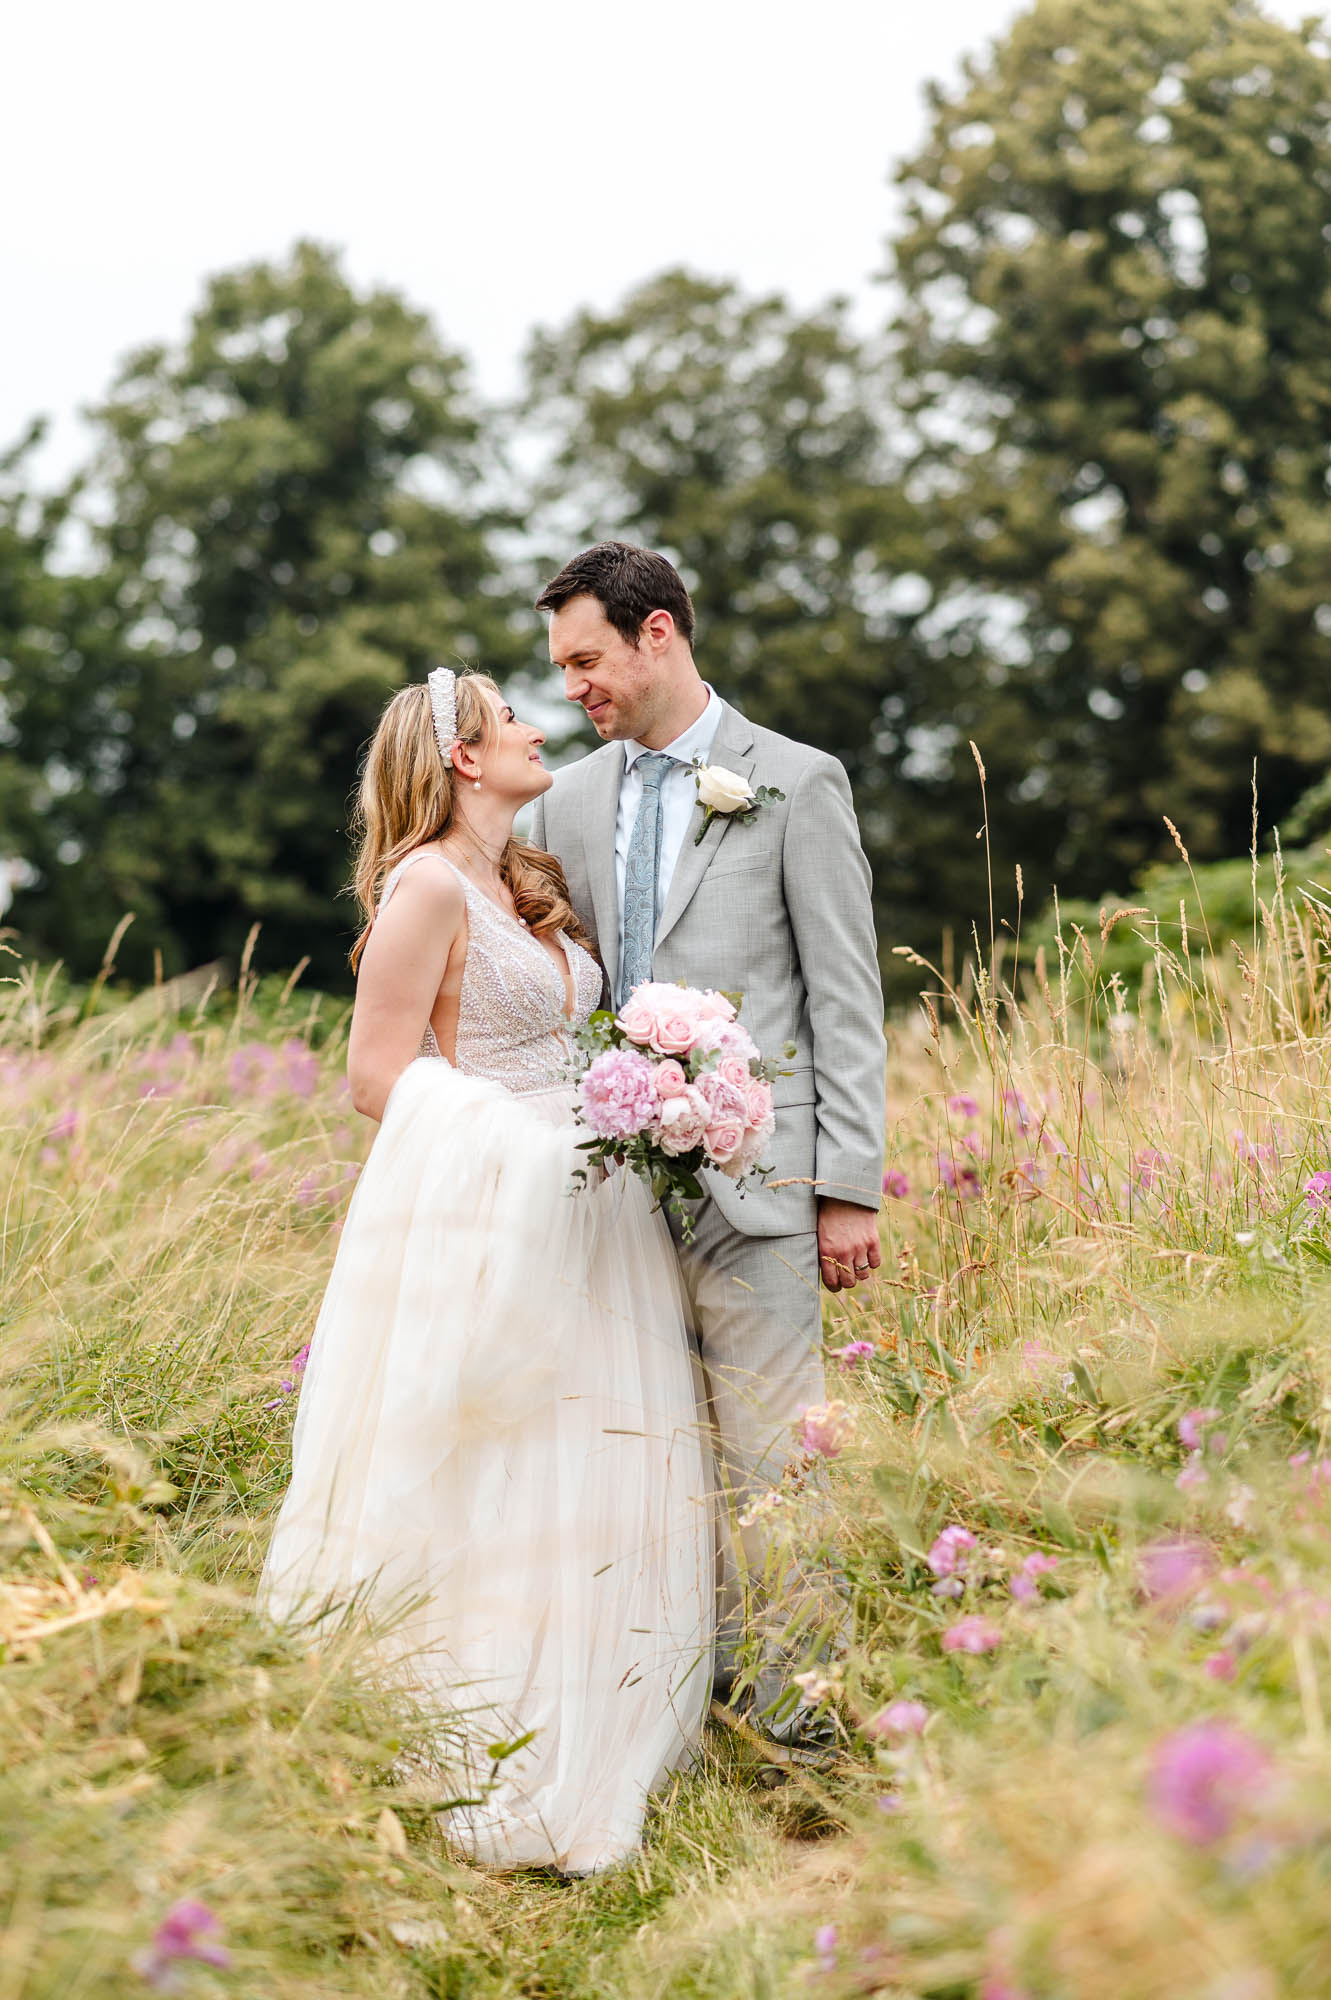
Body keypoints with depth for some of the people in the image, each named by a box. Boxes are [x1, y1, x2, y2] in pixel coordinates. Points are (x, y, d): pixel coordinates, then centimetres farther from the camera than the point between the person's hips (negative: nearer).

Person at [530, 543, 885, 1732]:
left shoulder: (796, 783, 1)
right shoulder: (571, 799, 15)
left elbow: (847, 997, -3)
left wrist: (851, 1185, -8)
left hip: (751, 1180, -5)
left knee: (769, 1454, -5)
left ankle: (796, 1714, 5)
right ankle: (696, 1672, 21)